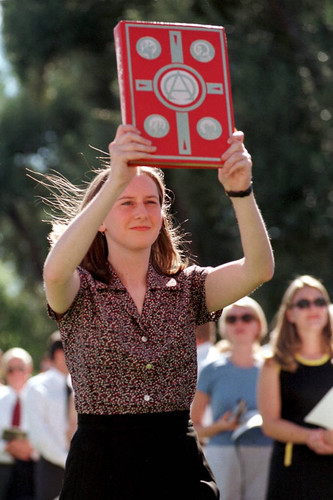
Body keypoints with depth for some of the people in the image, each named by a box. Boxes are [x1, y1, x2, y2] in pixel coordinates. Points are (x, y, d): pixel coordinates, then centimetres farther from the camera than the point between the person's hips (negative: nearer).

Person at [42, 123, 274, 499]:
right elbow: (55, 271, -26)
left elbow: (259, 269, -11)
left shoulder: (187, 288, 5)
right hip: (101, 467, -2)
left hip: (179, 467, 2)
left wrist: (240, 191, -28)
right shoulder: (82, 292, -2)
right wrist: (116, 181, -35)